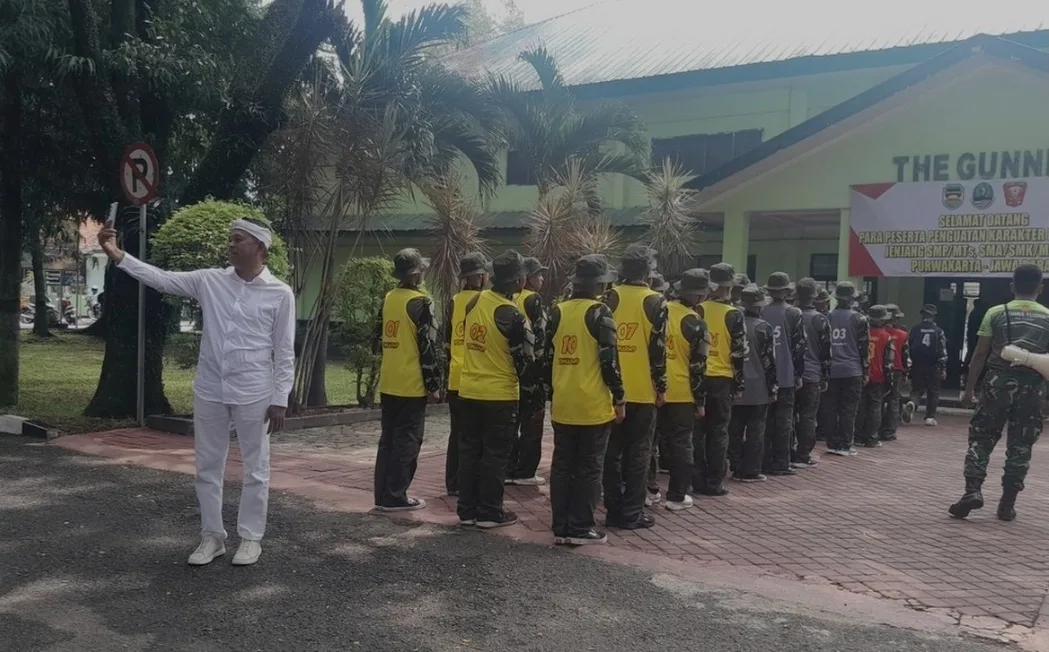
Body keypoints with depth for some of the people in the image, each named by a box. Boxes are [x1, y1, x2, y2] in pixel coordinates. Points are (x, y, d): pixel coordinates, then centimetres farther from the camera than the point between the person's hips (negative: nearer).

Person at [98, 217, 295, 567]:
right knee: (208, 468, 12)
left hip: (253, 395, -3)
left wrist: (280, 399, -6)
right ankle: (212, 536, 26)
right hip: (209, 392, 4)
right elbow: (161, 279, 1)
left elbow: (284, 352, -4)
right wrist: (118, 255, -11)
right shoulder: (209, 281, 3)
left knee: (255, 470, 7)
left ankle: (251, 537, 22)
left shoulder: (280, 293, -6)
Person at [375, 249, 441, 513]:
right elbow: (428, 347, -15)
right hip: (412, 385, -7)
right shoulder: (421, 303, -13)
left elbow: (379, 339, 14)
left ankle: (382, 494, 18)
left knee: (388, 438, 14)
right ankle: (395, 496, 4)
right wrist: (434, 385, -10)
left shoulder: (387, 299, 8)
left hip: (388, 383, 7)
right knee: (407, 441, 1)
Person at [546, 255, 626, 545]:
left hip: (562, 406, 5)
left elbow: (548, 358, 9)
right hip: (593, 406, -5)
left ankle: (561, 528, 15)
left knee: (562, 466, 11)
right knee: (589, 469, 4)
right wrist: (619, 398, -5)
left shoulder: (557, 312, 6)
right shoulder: (599, 313, -11)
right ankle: (580, 529, 7)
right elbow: (609, 361, -14)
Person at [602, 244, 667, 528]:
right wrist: (661, 386, -1)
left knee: (612, 451, 10)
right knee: (638, 452, 4)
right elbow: (658, 348, -9)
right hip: (642, 390, -3)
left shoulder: (610, 298, 2)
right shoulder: (655, 302, -6)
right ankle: (632, 513, 6)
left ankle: (613, 510, 15)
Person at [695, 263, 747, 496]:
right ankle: (714, 483, 6)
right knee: (718, 431, 4)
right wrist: (739, 383, 2)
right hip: (722, 379, -2)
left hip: (698, 377, 3)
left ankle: (697, 480, 12)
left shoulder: (697, 310, 1)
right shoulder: (734, 315, -6)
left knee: (697, 430, 9)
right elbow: (739, 353, -6)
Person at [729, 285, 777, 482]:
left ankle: (736, 468, 14)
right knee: (755, 430, 2)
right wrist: (773, 386, -3)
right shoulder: (764, 327, -11)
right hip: (758, 387, -4)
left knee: (735, 429, 9)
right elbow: (769, 360, -11)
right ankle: (751, 471, 3)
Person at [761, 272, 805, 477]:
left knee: (766, 419, 10)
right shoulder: (794, 313, -6)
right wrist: (799, 374, 2)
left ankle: (765, 461, 13)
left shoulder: (761, 313, 0)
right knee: (784, 419, 3)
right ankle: (780, 464, 3)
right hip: (786, 375, -3)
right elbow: (799, 345, -6)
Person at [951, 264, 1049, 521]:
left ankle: (973, 490, -7)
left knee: (981, 438, 8)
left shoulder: (996, 313, 0)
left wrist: (969, 388, 4)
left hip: (999, 382, -1)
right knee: (1020, 446, 10)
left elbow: (980, 354, -1)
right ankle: (1008, 503, 13)